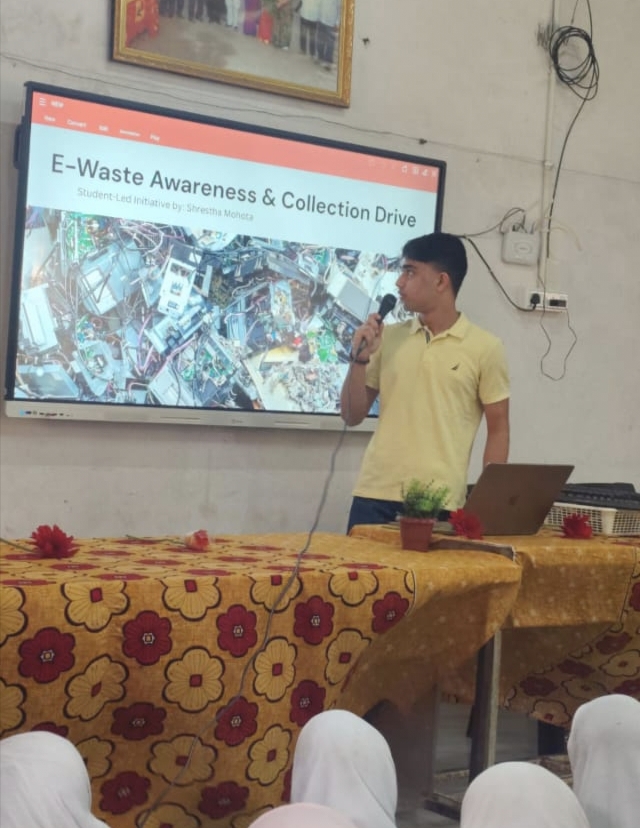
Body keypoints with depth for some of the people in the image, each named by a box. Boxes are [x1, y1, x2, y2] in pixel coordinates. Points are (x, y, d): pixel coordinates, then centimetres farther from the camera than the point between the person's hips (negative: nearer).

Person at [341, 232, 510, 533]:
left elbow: (498, 430, 4)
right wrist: (359, 359, -3)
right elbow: (352, 416, 12)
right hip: (374, 496, 3)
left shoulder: (485, 347, 1)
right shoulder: (388, 337, 9)